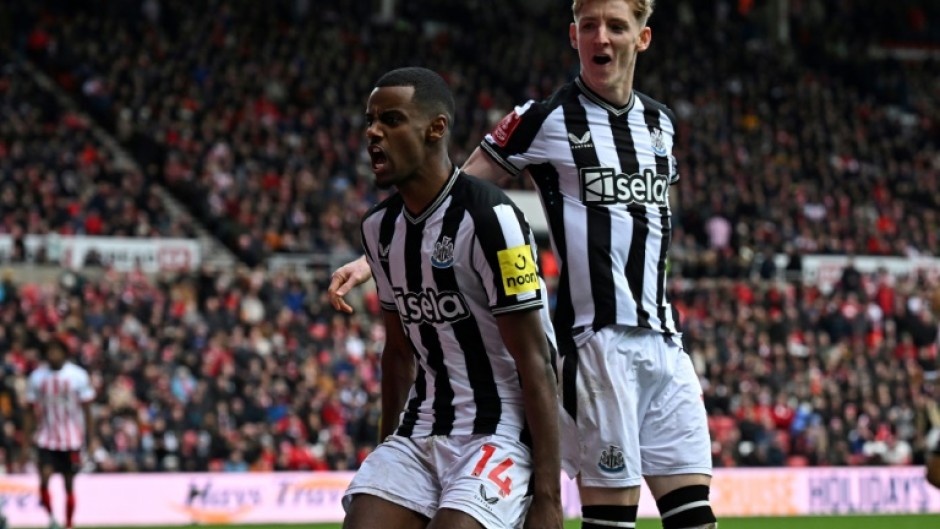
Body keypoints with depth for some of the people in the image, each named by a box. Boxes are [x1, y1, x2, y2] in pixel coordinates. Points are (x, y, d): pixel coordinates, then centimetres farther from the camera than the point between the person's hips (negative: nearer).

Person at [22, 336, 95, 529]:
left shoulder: (78, 375, -5)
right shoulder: (37, 376, 0)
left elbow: (86, 409, 1)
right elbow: (31, 411, 6)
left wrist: (89, 438, -2)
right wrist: (26, 439, 3)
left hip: (72, 439, -1)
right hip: (46, 439, 1)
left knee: (69, 483, 6)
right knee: (44, 478, -16)